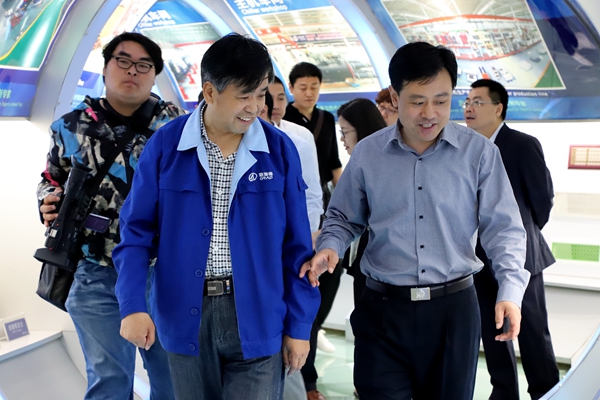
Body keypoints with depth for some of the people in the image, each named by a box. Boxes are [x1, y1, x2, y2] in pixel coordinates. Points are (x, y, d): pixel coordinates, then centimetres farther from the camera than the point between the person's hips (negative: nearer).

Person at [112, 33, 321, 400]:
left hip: (257, 317, 0)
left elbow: (296, 244, 0)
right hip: (186, 315, 1)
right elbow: (138, 229, 0)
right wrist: (132, 305, -11)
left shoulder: (279, 149, -3)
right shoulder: (166, 145, -4)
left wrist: (299, 324, 1)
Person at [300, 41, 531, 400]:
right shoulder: (367, 153, 0)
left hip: (454, 307, 0)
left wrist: (511, 290, -16)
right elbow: (344, 218, 12)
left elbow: (504, 228, -2)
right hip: (383, 308, 0)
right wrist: (330, 247, -9)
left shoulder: (479, 152, -3)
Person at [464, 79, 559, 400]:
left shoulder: (524, 145, -11)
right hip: (480, 256, 5)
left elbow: (543, 197, -5)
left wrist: (524, 233, 5)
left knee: (532, 331, 5)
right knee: (491, 329, 14)